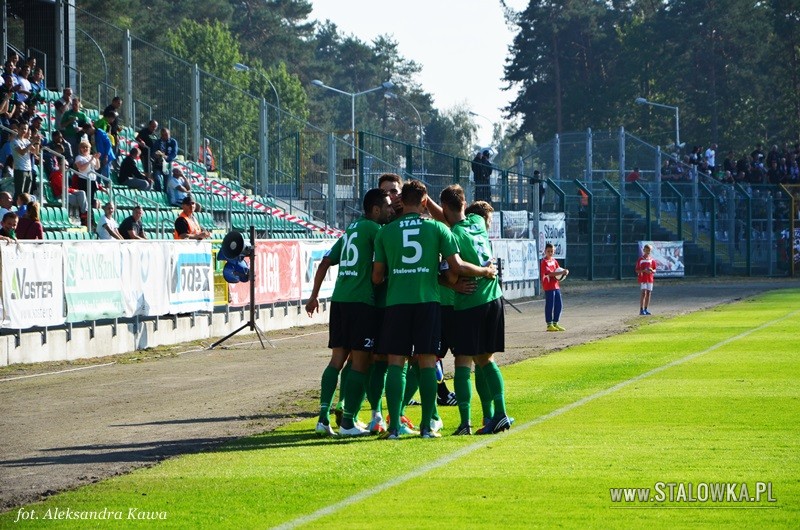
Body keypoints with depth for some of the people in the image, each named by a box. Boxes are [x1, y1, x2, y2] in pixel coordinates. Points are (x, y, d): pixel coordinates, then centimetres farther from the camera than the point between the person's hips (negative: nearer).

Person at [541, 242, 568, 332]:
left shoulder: (554, 261, 14)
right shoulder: (544, 262, -10)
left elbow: (558, 270, 15)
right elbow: (549, 273, -21)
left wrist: (564, 271, -8)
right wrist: (562, 272, -25)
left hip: (556, 286, 8)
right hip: (548, 287, -8)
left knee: (558, 305, 9)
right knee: (550, 306, -4)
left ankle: (555, 323, 19)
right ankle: (549, 325, 1)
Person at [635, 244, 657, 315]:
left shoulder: (652, 260, 9)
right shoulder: (640, 260, -3)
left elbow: (654, 270, 13)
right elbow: (637, 270, -3)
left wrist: (652, 271, -10)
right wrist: (644, 270, -20)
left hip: (650, 279, 5)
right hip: (642, 279, -5)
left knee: (648, 293, 5)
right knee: (643, 293, -12)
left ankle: (646, 309, 11)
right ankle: (641, 310, -14)